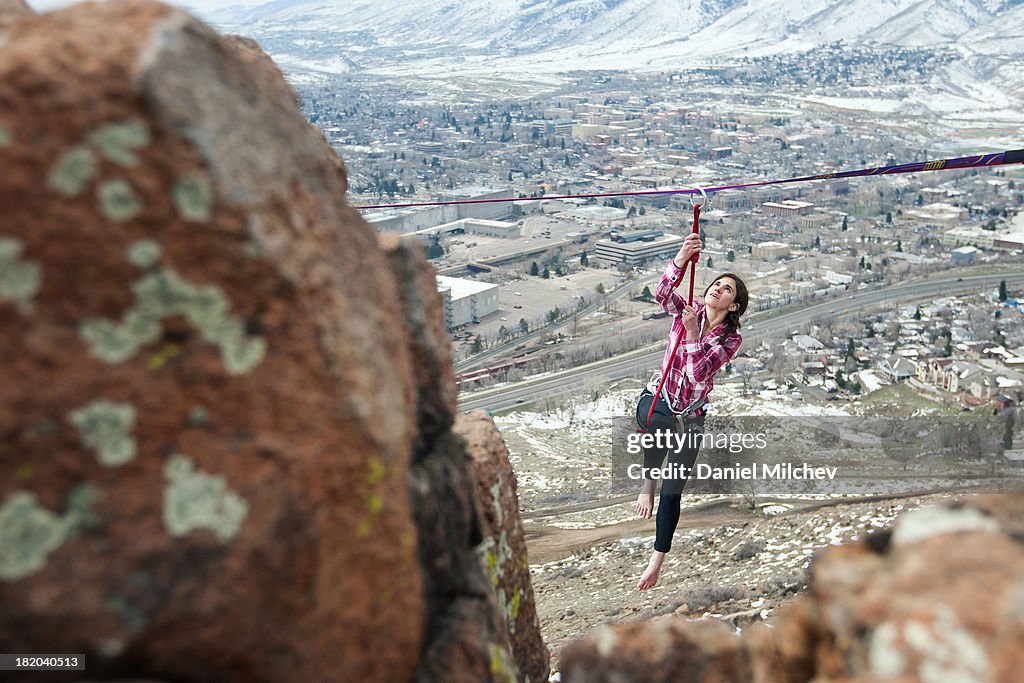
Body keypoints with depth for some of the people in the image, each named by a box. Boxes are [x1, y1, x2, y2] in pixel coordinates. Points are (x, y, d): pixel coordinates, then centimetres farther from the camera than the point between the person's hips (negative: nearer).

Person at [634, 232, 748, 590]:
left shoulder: (731, 339, -11)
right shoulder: (686, 311, -7)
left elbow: (698, 373, -25)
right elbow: (663, 293, -31)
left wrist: (692, 332, -31)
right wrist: (681, 259, -45)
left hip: (691, 415, -3)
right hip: (657, 399, 4)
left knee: (673, 491, -3)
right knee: (661, 423, -29)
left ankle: (657, 560, 10)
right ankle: (647, 482, -2)